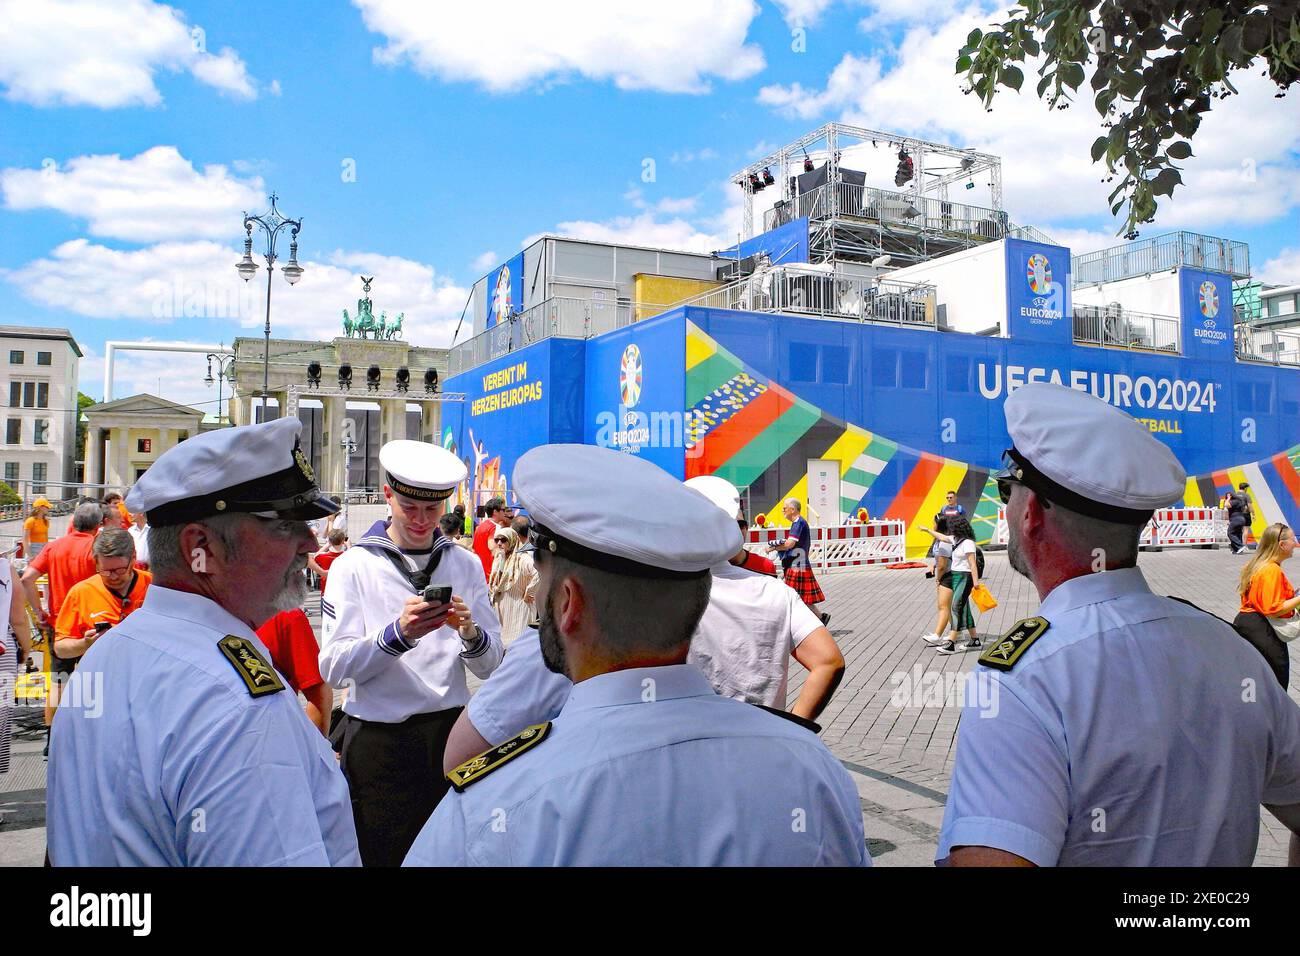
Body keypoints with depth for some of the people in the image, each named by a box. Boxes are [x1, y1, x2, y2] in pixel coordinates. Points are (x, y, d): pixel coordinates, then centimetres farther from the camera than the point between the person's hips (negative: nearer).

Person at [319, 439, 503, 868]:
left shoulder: (465, 564, 5)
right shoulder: (353, 566, -2)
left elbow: (489, 665, 3)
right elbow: (334, 668, -11)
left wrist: (470, 632, -17)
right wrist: (397, 633, -25)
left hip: (450, 732, 3)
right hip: (377, 740, -2)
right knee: (380, 852, 5)